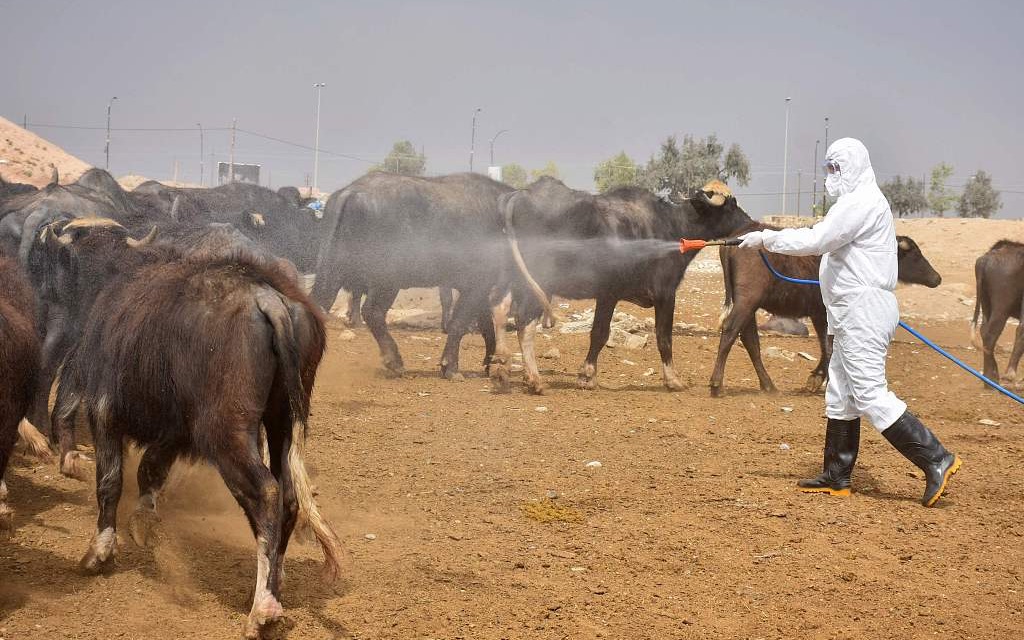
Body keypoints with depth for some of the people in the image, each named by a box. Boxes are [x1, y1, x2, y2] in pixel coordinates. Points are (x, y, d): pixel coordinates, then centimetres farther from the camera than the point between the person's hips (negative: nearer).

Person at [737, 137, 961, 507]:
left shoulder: (861, 202, -15)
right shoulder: (858, 202, 20)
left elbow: (816, 241, -21)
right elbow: (825, 239, 20)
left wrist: (767, 238, -14)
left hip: (864, 310, -11)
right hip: (855, 314, 11)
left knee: (870, 394, -13)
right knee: (840, 395, 14)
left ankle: (936, 460, -13)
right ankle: (836, 478, 19)